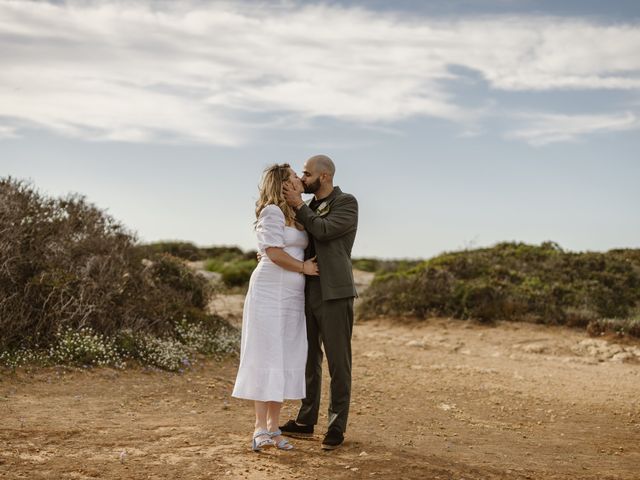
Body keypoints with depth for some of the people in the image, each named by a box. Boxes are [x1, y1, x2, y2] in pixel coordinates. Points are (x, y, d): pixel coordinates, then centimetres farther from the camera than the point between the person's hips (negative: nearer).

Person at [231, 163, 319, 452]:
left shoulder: (296, 214, 19)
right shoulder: (272, 211, -7)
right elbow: (274, 252, -16)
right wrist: (303, 268, -6)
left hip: (292, 297, 8)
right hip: (269, 291, -8)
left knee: (286, 359, 5)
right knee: (266, 356, -9)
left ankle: (273, 427, 8)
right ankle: (260, 429, -8)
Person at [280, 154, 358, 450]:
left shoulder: (347, 203, -4)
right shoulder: (310, 208, 17)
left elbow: (324, 231, -18)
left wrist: (298, 206, -10)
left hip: (334, 294, -7)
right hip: (308, 293, 7)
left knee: (338, 361, -1)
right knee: (308, 358, 13)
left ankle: (337, 426, 7)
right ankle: (306, 421, 23)